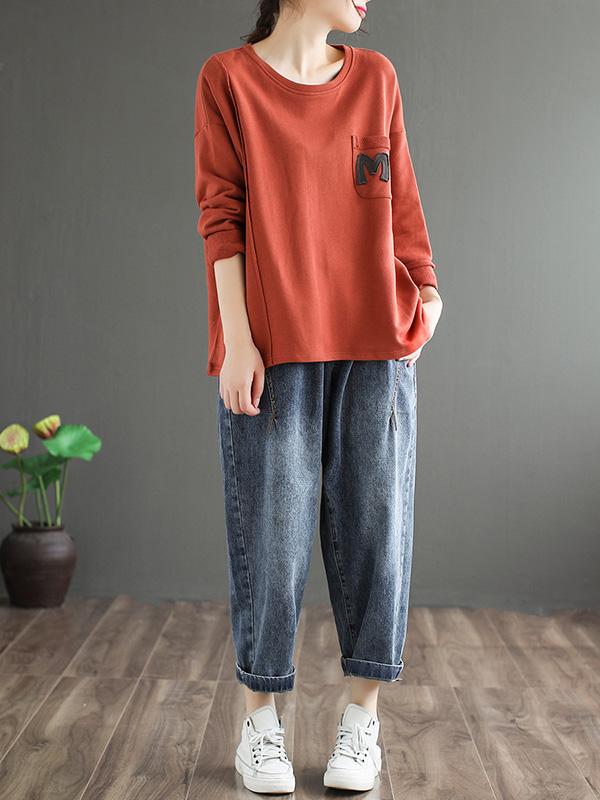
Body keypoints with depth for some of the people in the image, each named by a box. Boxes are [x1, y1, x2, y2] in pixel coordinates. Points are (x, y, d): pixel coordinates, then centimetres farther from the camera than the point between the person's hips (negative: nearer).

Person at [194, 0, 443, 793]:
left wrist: (426, 291, 2)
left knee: (373, 522, 4)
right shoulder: (227, 79, 3)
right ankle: (261, 719, 17)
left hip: (375, 342, 3)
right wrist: (236, 339, -9)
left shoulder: (376, 76, 13)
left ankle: (362, 718, 17)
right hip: (273, 346, -3)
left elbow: (401, 198, 13)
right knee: (270, 530, 1)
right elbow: (220, 213, -2)